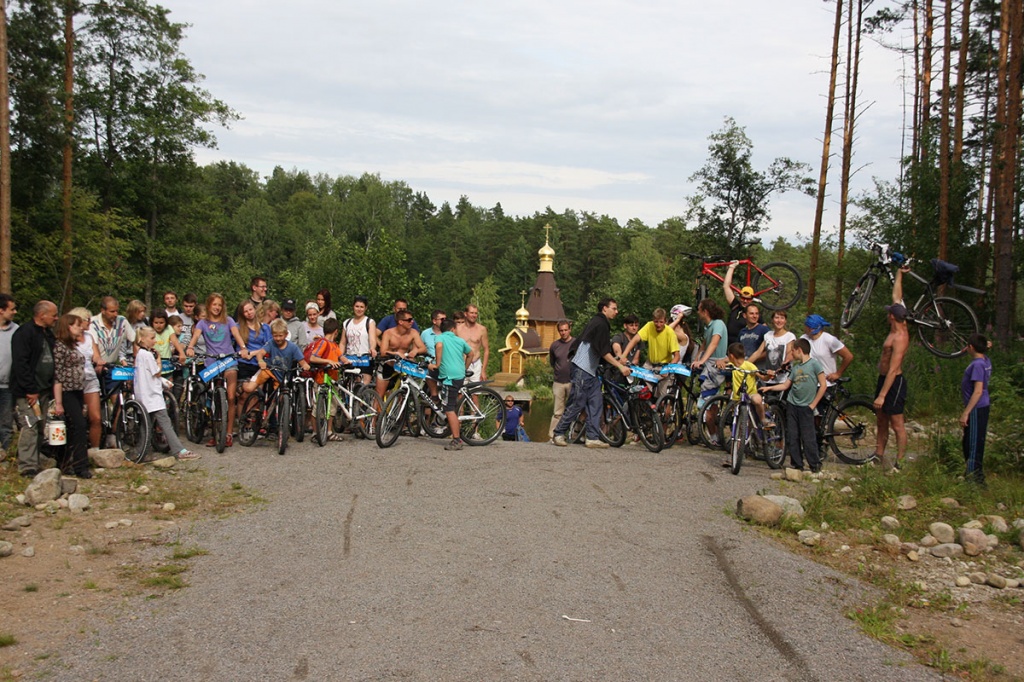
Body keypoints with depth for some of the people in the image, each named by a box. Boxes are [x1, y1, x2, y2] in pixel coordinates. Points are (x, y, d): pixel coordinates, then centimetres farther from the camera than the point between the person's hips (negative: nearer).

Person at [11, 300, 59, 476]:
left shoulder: (48, 334, 16)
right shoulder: (24, 333, -12)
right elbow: (20, 363, -18)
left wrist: (51, 387, 11)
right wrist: (30, 389, -20)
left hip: (44, 389, 8)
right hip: (28, 391, -8)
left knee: (40, 427, 12)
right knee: (30, 426, -10)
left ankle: (36, 459, 23)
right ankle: (28, 466, -7)